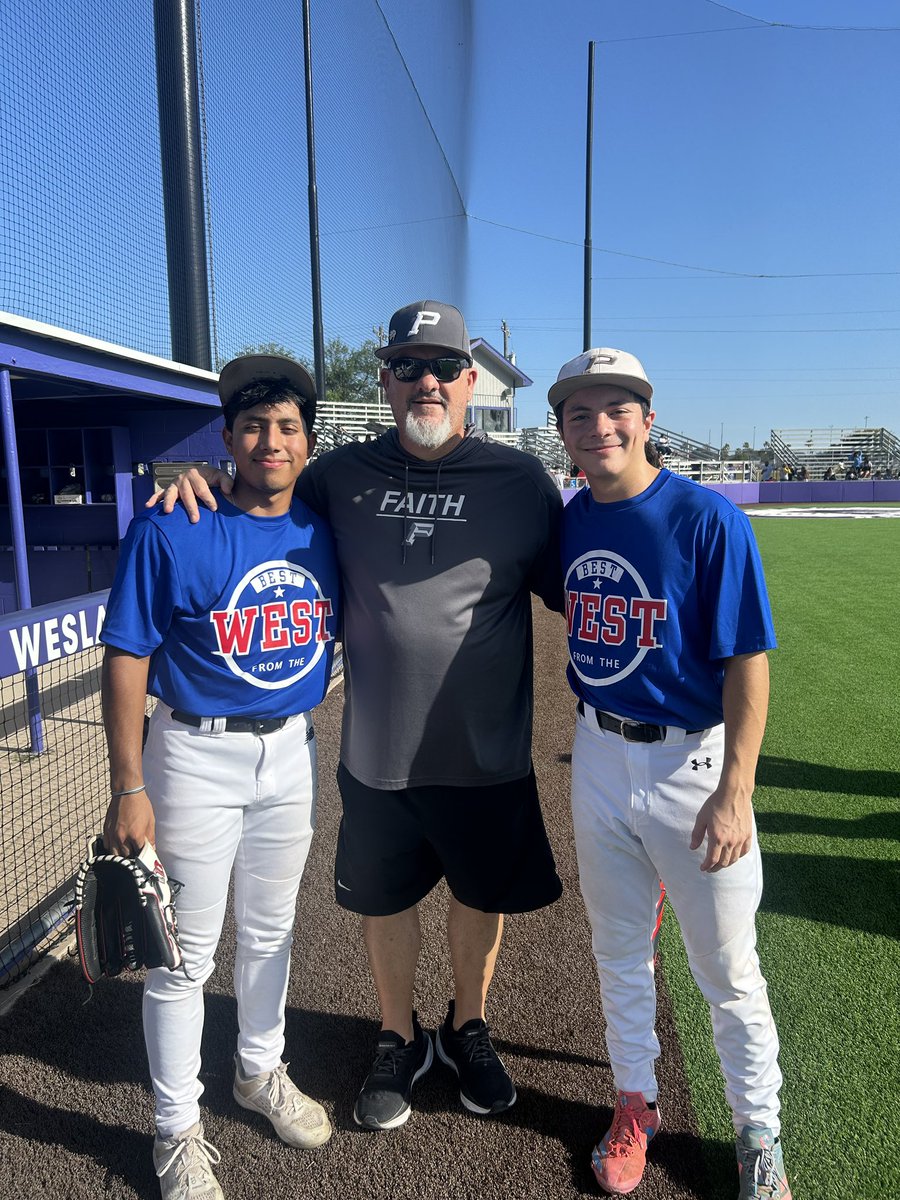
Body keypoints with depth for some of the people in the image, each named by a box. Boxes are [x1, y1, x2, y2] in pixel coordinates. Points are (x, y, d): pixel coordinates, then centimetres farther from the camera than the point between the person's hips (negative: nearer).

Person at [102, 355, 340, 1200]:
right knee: (185, 952, 8)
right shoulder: (169, 530, -15)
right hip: (198, 757, -4)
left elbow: (343, 632, 11)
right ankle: (178, 1128, 32)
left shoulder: (322, 531, 0)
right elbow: (126, 659, -13)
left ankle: (260, 1070, 46)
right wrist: (129, 788, -15)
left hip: (291, 751, 5)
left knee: (270, 929, 21)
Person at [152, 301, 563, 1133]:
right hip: (376, 754, 2)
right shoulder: (342, 475, -1)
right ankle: (400, 1040, 46)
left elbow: (574, 594, -3)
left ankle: (467, 1029, 48)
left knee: (482, 895, 19)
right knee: (384, 900, 18)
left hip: (487, 756, -1)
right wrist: (207, 485, -6)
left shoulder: (521, 480, -7)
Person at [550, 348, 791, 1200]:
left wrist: (734, 793, -19)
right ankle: (635, 1104, 43)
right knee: (618, 947, 20)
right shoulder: (568, 521, 1)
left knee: (727, 969, 11)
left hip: (691, 762, -5)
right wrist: (593, 729, 10)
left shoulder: (708, 520, -16)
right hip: (599, 757, 5)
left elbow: (748, 663, -16)